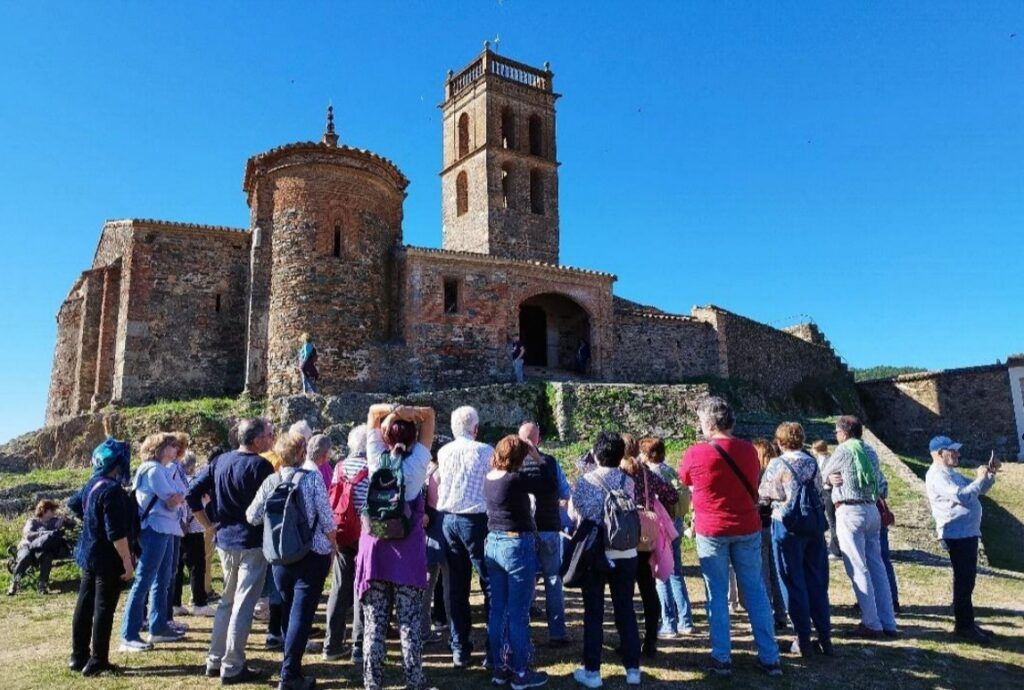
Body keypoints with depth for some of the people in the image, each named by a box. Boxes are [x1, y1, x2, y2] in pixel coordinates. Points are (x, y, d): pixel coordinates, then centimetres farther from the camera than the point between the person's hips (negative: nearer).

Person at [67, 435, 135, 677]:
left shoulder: (92, 484, 5)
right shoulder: (113, 489, -24)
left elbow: (74, 504, 26)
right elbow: (117, 532, -26)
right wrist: (127, 562, -20)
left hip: (90, 555, 9)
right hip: (109, 559, -9)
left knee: (85, 605, 15)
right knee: (104, 609, -1)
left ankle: (79, 656, 26)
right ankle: (97, 662, 6)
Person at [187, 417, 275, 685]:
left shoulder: (220, 461, 6)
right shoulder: (260, 466, -16)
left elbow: (192, 495, 7)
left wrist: (210, 525, 11)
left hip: (225, 541, 7)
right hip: (251, 543, -7)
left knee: (227, 600, 20)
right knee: (243, 605, 2)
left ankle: (214, 661, 27)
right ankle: (232, 668, 9)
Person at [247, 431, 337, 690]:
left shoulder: (270, 481, -2)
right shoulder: (313, 477, -12)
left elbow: (252, 517, 2)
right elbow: (326, 517, -12)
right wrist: (332, 542, 4)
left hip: (280, 557, 4)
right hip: (312, 556, -4)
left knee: (287, 611, 19)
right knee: (302, 614, 1)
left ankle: (291, 667, 29)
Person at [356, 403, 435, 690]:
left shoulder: (376, 458, -1)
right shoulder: (418, 461, -5)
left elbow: (373, 411, 8)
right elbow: (430, 414, 3)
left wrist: (392, 411, -10)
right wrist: (409, 413, -12)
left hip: (375, 546, 1)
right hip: (408, 550, -1)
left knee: (374, 623, 8)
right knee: (410, 623, 6)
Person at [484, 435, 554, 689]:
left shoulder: (489, 477, 4)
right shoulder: (515, 479, -20)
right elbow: (551, 486, -14)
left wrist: (533, 462, 8)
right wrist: (538, 457, -10)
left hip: (493, 543, 8)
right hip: (517, 545, -8)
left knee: (497, 609, 13)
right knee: (518, 613, 2)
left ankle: (498, 669, 22)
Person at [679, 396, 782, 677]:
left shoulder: (696, 453, -12)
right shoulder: (748, 451, -1)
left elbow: (684, 480, 7)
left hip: (711, 531, -3)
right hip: (747, 529, 3)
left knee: (717, 595, 7)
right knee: (755, 591, 11)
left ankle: (721, 658, 12)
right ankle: (769, 658, 17)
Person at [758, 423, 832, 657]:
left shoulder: (777, 465, -11)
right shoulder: (812, 463, 3)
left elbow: (764, 495, -7)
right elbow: (819, 492, 7)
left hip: (787, 526, -4)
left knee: (794, 584, 5)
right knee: (818, 583, 13)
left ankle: (804, 640, 10)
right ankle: (825, 638, 18)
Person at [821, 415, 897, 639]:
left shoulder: (844, 450, -7)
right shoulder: (870, 451, 12)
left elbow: (824, 475, 6)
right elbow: (883, 487, 14)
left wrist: (832, 479, 23)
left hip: (850, 511, -7)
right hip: (872, 510, 7)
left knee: (858, 569, -2)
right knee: (877, 567, 12)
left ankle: (872, 624, 1)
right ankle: (888, 624, 16)